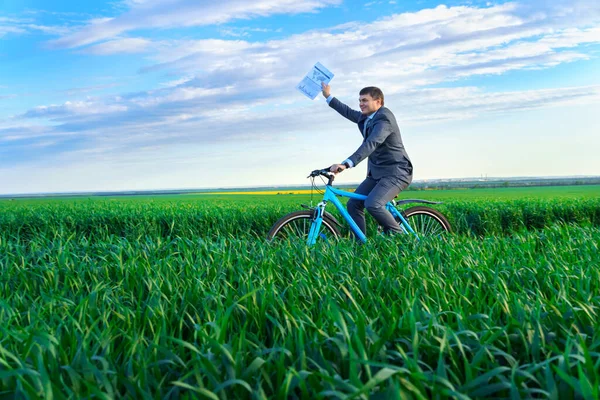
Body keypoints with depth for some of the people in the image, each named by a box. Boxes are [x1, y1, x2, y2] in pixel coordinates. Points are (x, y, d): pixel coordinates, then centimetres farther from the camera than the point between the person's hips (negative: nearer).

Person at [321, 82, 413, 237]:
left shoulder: (384, 119, -20)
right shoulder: (364, 118, 9)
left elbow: (370, 144, -35)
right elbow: (348, 112, 30)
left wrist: (346, 164, -46)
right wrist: (328, 97, 34)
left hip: (395, 172, -9)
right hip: (377, 172, 9)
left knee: (372, 204, -28)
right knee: (353, 204, -1)